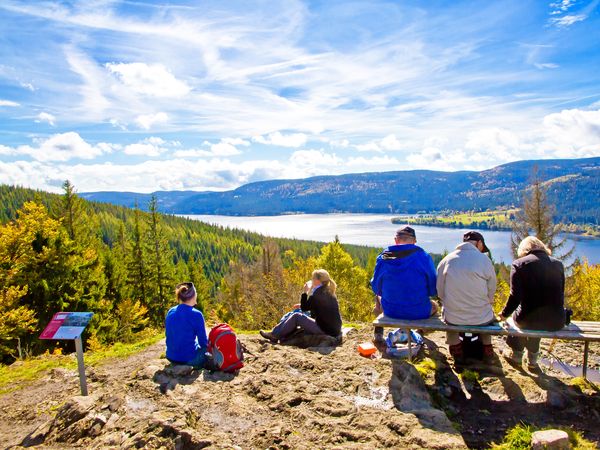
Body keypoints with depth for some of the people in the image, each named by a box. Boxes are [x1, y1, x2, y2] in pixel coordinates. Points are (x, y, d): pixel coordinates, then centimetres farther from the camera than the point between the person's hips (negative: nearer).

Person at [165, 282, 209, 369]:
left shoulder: (170, 312, 1)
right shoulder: (196, 314, -16)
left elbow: (169, 335, 12)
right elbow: (203, 341, -9)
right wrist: (208, 344, 12)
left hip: (171, 357, 6)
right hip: (189, 359, -6)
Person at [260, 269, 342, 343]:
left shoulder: (316, 295, -17)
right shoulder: (329, 292, 9)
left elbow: (304, 308, -4)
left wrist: (305, 292, 2)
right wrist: (303, 305, 17)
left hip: (325, 330, -9)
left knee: (296, 317, -4)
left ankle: (274, 335, 8)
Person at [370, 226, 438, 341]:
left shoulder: (383, 258, -9)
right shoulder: (424, 257, -13)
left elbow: (376, 288, 1)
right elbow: (433, 290, -7)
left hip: (390, 311, 2)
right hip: (419, 313, -1)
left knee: (378, 297, 36)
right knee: (434, 306, 34)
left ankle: (378, 333, 45)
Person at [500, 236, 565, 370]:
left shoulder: (519, 264, -7)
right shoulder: (558, 264, 5)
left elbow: (515, 297, -11)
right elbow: (560, 294, 15)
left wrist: (504, 314, 5)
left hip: (527, 320, -3)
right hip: (556, 322, 4)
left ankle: (516, 355, 47)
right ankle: (532, 360, 46)